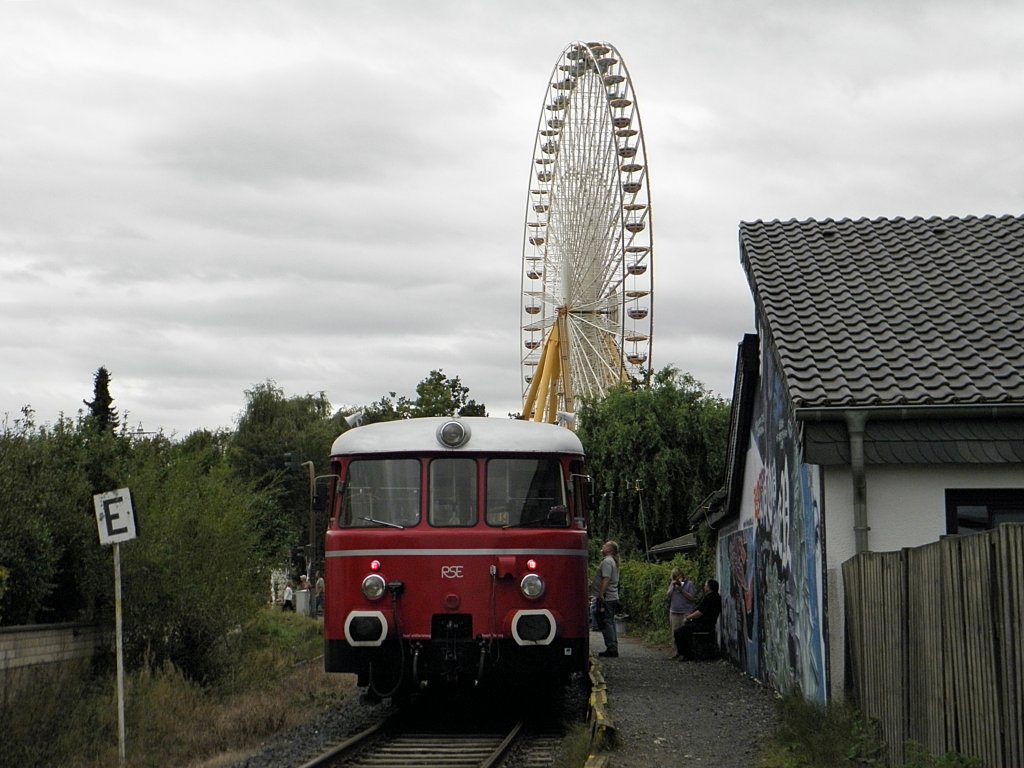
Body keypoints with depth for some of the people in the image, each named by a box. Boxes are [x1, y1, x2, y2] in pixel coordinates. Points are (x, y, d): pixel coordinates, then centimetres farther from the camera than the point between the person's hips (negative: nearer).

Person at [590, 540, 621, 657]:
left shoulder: (607, 561, -13)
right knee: (610, 623, 13)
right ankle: (613, 648, 15)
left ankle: (611, 649, -9)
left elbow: (606, 579, -21)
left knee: (606, 623, -8)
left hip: (606, 598, -10)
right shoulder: (613, 562, 19)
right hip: (613, 598, 10)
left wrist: (601, 596, -22)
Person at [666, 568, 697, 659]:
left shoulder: (689, 584, 0)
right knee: (675, 633, 3)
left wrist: (681, 590, -13)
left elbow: (692, 598, -7)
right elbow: (668, 595, 7)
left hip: (686, 612, -5)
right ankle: (678, 652, 8)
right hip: (674, 612, 5)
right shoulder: (672, 584, 15)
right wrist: (672, 587, -5)